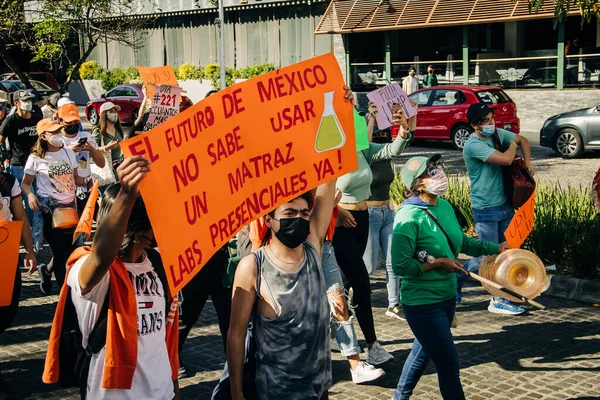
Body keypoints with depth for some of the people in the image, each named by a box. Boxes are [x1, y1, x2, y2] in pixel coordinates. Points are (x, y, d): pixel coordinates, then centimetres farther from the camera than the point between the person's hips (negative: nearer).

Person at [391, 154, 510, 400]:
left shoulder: (444, 206, 2)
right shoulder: (408, 217, -22)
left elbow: (461, 241, 17)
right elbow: (400, 266, -23)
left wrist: (495, 248, 13)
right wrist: (438, 263, -19)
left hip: (447, 296, 8)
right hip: (423, 303, -8)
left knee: (423, 352, 24)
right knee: (449, 364, 0)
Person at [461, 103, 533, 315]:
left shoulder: (497, 134, 3)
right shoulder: (474, 145, -22)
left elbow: (522, 140, 20)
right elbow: (506, 159, -30)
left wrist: (527, 163, 4)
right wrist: (512, 145, -7)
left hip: (504, 204, 8)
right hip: (486, 210, -8)